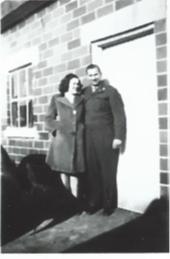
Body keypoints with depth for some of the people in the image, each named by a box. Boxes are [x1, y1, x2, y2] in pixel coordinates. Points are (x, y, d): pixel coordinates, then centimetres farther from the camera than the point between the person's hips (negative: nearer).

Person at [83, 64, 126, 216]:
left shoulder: (110, 91, -1)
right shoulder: (85, 92, 13)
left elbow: (119, 115, -6)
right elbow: (83, 114, 10)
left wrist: (118, 136, -13)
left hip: (106, 137, -4)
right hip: (89, 137, 4)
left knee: (108, 171, 4)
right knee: (93, 171, 6)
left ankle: (109, 204, 16)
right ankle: (94, 202, 19)